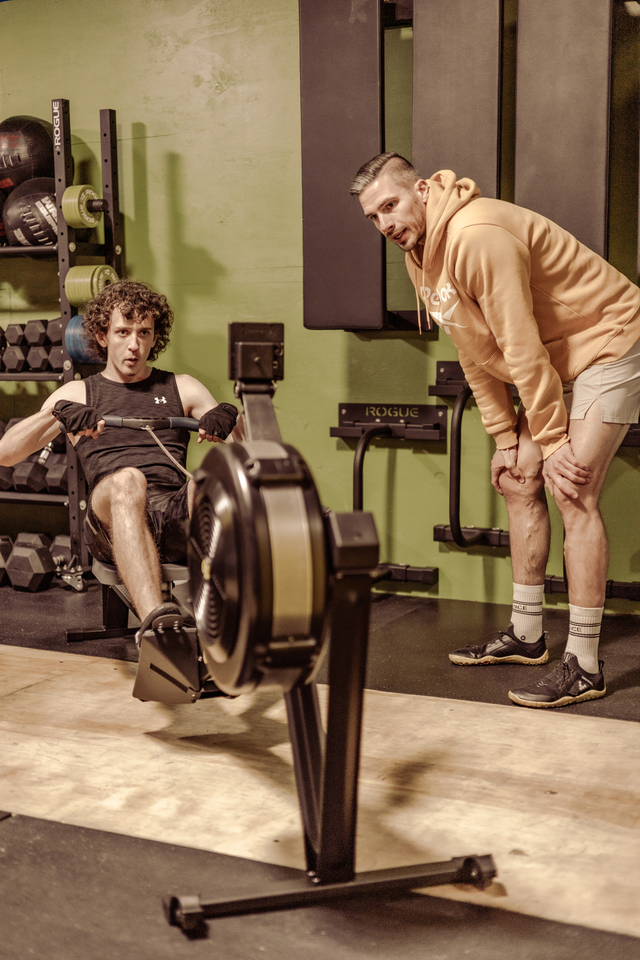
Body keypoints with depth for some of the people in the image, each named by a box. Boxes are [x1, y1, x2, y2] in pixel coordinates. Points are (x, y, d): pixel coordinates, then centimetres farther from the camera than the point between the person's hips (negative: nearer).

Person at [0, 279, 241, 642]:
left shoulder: (182, 388, 25)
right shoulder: (78, 393, 22)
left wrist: (228, 416, -9)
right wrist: (55, 413, -7)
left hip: (177, 511, 1)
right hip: (113, 520, -1)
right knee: (127, 479, -38)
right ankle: (157, 622, -56)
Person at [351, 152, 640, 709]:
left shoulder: (478, 235, -28)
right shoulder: (419, 254, 3)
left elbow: (522, 348, -26)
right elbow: (476, 356, 7)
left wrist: (555, 443, -21)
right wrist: (506, 439, 5)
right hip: (557, 361, 10)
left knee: (573, 492, -17)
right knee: (518, 482, 9)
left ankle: (584, 666, -12)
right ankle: (526, 635, 21)